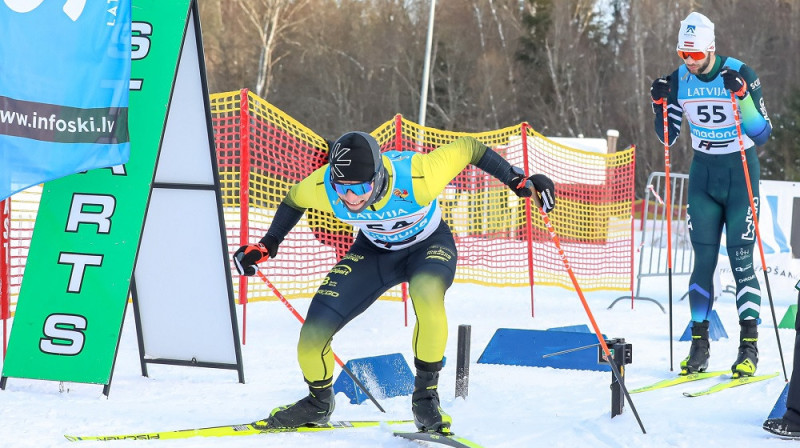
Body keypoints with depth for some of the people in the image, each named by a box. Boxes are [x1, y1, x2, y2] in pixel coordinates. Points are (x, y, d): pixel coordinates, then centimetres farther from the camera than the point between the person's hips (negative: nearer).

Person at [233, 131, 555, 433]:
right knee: (313, 334, -10)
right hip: (374, 251, 3)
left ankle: (426, 396, -19)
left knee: (427, 294, -39)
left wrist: (517, 180, -19)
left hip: (430, 245, -3)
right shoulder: (321, 187, -30)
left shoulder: (416, 177, -39)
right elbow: (294, 199, -4)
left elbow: (467, 148, -21)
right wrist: (266, 246, -2)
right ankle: (319, 404, 22)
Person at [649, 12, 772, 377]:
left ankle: (749, 347, -2)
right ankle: (699, 345, 6)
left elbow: (762, 134, -17)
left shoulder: (740, 74, -14)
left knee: (741, 261, -7)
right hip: (703, 174, 4)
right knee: (703, 260, 1)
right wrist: (660, 105, -11)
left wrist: (742, 97, -29)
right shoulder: (679, 79, -1)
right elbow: (668, 137, 6)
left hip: (740, 174, -4)